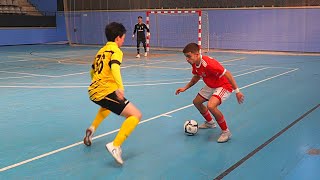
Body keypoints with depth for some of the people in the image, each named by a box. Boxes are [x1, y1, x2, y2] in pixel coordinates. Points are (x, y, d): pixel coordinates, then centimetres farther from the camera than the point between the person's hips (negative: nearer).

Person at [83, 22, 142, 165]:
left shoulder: (101, 50, 20)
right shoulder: (115, 51, -4)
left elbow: (92, 72, 33)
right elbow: (115, 67, -26)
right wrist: (120, 87, -40)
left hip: (94, 91, 9)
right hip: (106, 92, -9)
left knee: (108, 105, 43)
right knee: (136, 115, -11)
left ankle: (92, 129, 33)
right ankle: (115, 146, -25)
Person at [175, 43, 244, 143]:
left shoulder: (208, 63, -34)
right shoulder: (194, 64, -6)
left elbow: (227, 74, -31)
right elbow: (196, 77, 16)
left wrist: (237, 91, -30)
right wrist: (185, 88, 11)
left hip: (224, 86, -10)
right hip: (210, 86, 10)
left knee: (211, 106, -31)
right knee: (196, 102, 20)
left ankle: (226, 132, -11)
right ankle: (210, 123, 45)